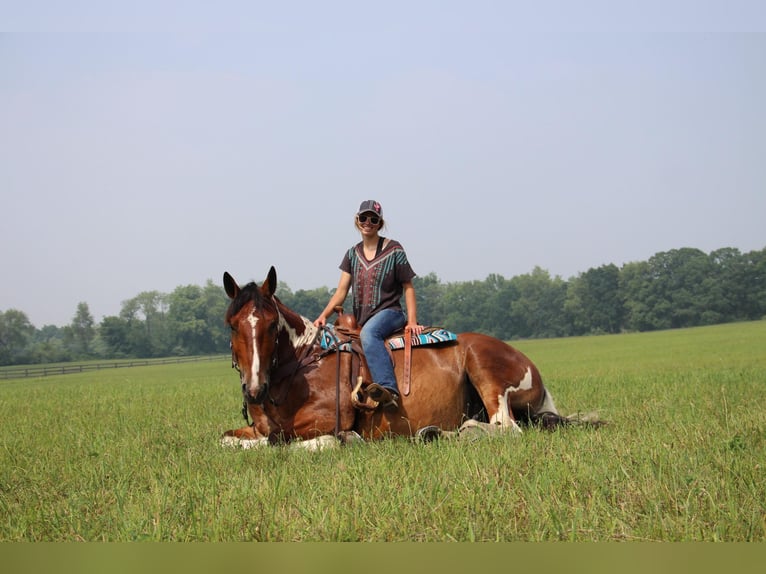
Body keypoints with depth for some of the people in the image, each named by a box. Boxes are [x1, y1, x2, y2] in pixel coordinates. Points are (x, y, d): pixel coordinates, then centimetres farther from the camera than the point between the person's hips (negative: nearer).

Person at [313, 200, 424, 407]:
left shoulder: (394, 250, 0)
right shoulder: (353, 254, 13)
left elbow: (408, 287, 2)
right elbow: (341, 290, 7)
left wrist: (412, 321, -9)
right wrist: (323, 316, -8)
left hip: (389, 313, -7)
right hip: (362, 319, 7)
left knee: (368, 333, -39)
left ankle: (388, 389, -55)